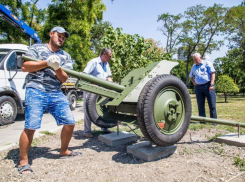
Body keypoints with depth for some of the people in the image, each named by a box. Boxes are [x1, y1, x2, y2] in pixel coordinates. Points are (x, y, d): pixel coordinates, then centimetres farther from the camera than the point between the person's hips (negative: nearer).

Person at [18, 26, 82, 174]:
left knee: (70, 123, 1)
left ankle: (64, 151, 24)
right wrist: (47, 62, -12)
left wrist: (57, 67, -14)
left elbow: (63, 79, 6)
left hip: (56, 94, 4)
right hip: (35, 91, -4)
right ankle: (23, 161, 9)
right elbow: (25, 67, -4)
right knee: (30, 127, -11)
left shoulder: (66, 56, 16)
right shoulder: (36, 48, 9)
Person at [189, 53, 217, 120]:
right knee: (200, 105, 6)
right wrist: (193, 82, 12)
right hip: (198, 87, 5)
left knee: (212, 104, -2)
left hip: (207, 85, -5)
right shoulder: (193, 67, 18)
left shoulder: (207, 63, 3)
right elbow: (191, 76, 32)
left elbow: (212, 73, -4)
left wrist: (211, 85, -14)